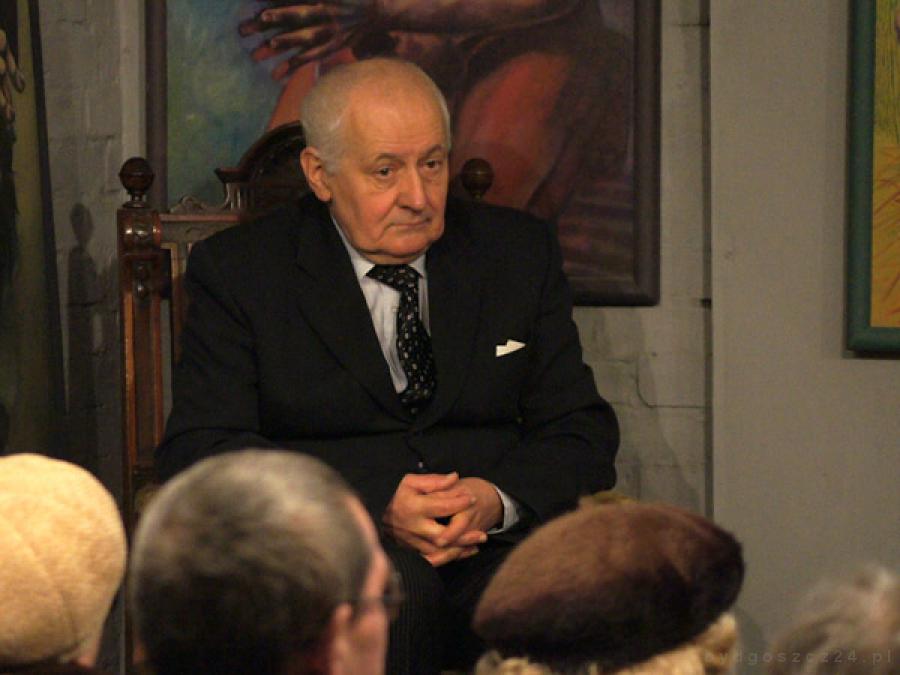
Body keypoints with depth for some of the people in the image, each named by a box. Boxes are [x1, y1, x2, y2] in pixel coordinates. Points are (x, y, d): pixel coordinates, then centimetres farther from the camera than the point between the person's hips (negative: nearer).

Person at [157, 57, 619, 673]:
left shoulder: (519, 251, 16)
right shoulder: (239, 271, 6)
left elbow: (581, 429, 13)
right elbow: (199, 452, -4)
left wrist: (498, 499, -11)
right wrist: (374, 505, -17)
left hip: (500, 537, 3)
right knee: (393, 590, -38)